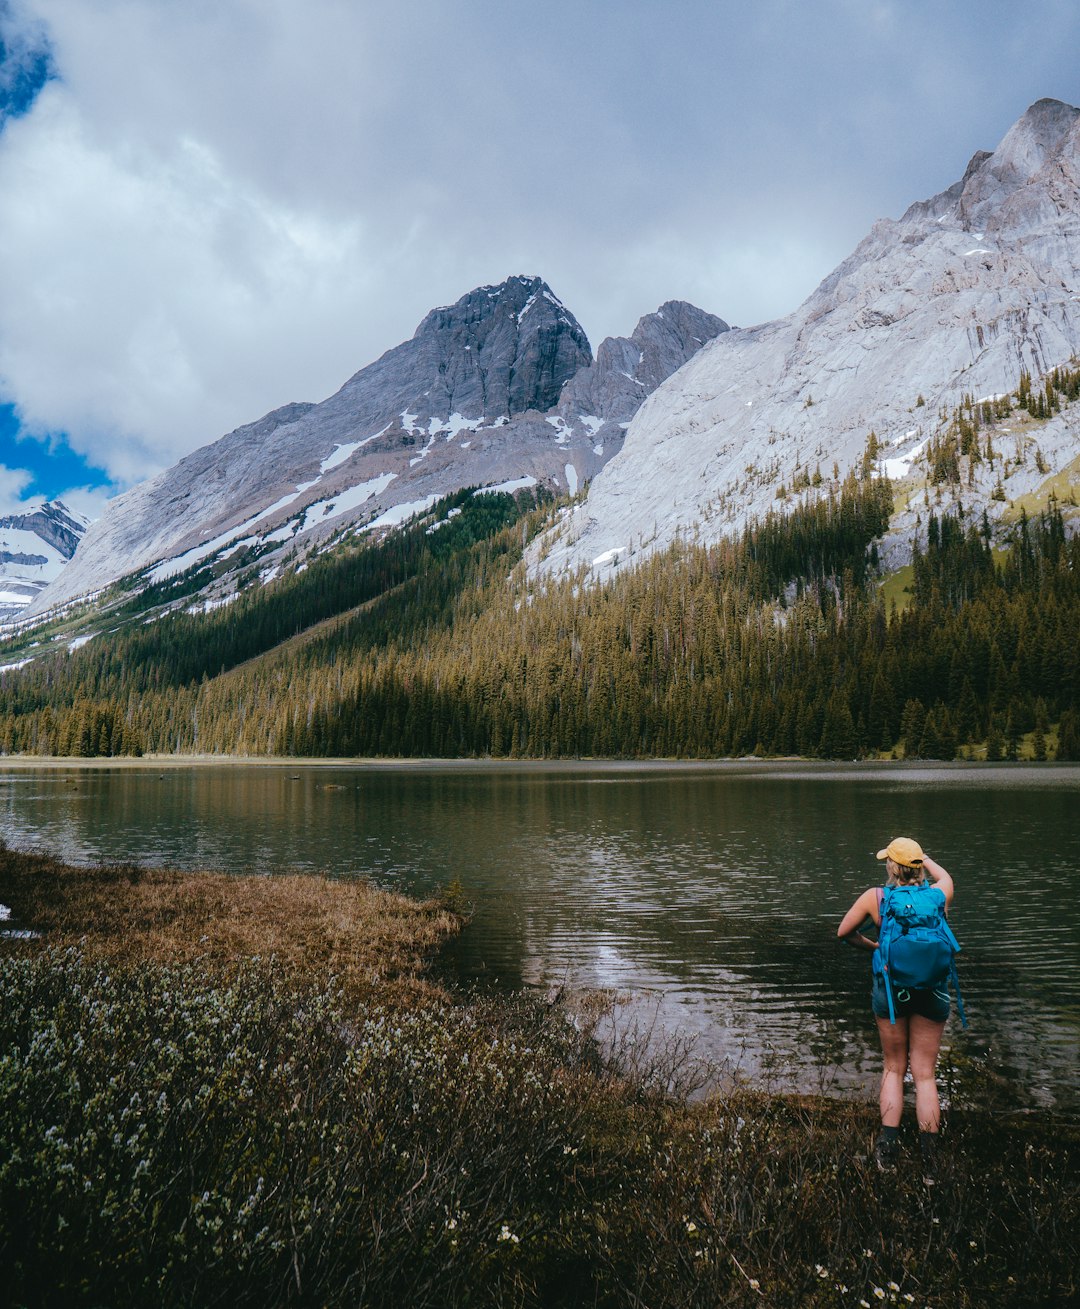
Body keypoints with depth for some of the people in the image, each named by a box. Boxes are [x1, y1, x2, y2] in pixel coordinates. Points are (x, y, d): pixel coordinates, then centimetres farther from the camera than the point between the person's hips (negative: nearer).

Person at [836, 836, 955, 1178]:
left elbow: (844, 932, 0)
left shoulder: (874, 897, -8)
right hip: (931, 990, 1)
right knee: (925, 1073, 8)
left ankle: (888, 1149, 13)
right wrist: (922, 857, 27)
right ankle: (929, 1161, 8)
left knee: (893, 1068, 16)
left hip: (889, 987, 0)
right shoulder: (937, 895, -5)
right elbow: (945, 877, 19)